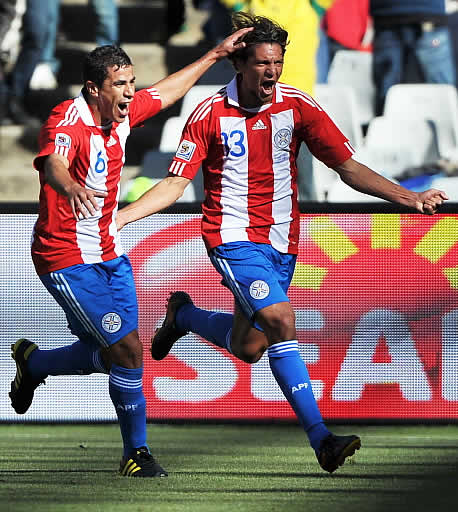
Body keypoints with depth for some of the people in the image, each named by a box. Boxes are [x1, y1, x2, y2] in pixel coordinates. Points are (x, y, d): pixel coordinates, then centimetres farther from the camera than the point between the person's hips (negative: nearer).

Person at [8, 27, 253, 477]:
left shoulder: (122, 113, 2)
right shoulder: (67, 122, -23)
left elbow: (167, 91, 21)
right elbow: (52, 163, -44)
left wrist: (215, 54, 24)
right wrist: (70, 188, -67)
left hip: (109, 254, 8)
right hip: (67, 260, -8)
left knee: (106, 355, 10)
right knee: (128, 349, -13)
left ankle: (31, 363, 38)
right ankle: (136, 452, 2)